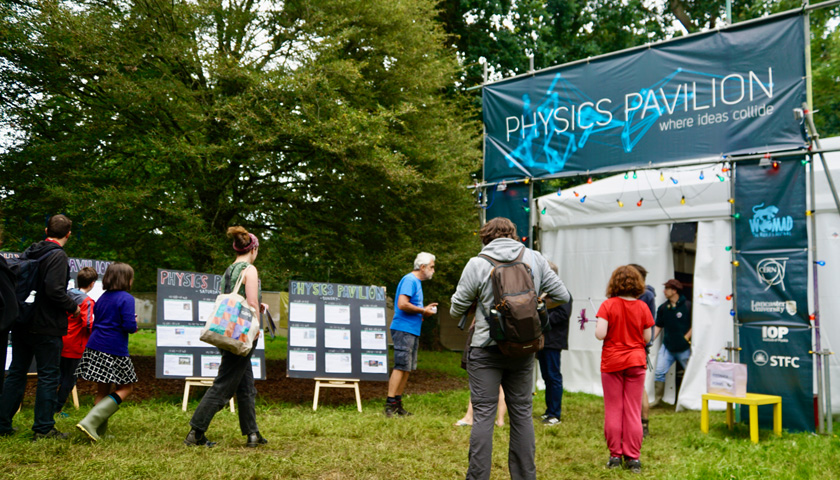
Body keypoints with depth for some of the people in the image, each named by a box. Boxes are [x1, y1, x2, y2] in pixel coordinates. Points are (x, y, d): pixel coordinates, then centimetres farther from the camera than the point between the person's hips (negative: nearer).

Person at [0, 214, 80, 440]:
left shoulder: (29, 252, 10)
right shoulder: (58, 256, -15)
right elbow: (55, 290, -24)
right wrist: (73, 307, -9)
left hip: (22, 325, 8)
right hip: (46, 327, -8)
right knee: (48, 376, 1)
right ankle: (43, 428, 6)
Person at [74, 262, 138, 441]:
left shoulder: (102, 298, 12)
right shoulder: (126, 299, -11)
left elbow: (96, 322, 17)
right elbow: (129, 326, -19)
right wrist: (135, 325, 4)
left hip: (95, 349, 7)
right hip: (115, 352, -7)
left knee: (102, 390, 14)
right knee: (126, 387, 5)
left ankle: (100, 430, 14)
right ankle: (90, 422, -8)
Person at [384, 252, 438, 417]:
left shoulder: (416, 282, 21)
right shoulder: (409, 280, -11)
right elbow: (402, 304, -21)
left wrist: (423, 311, 10)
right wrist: (423, 311, -12)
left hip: (412, 331, 10)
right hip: (403, 329, -10)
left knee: (407, 368, 10)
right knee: (401, 366, -11)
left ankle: (398, 404, 15)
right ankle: (390, 405, -9)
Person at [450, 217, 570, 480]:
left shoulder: (477, 263, -7)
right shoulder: (534, 258, 2)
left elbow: (457, 308, -2)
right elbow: (562, 296, 6)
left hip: (486, 349, -3)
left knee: (483, 414, 1)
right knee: (522, 413, 12)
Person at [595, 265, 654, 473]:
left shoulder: (608, 305, -9)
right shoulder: (642, 307, -1)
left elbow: (600, 334, -16)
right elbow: (647, 338, 3)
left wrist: (597, 328, 5)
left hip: (612, 362, -2)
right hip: (636, 362, 2)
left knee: (613, 410, 6)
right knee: (633, 411, 5)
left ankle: (615, 455, 11)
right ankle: (633, 457, 7)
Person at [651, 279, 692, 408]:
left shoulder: (687, 306, -9)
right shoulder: (663, 308, 5)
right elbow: (658, 326, 9)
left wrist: (686, 337, -10)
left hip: (684, 348, -4)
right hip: (667, 346, 4)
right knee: (659, 372, -3)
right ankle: (657, 398, 6)